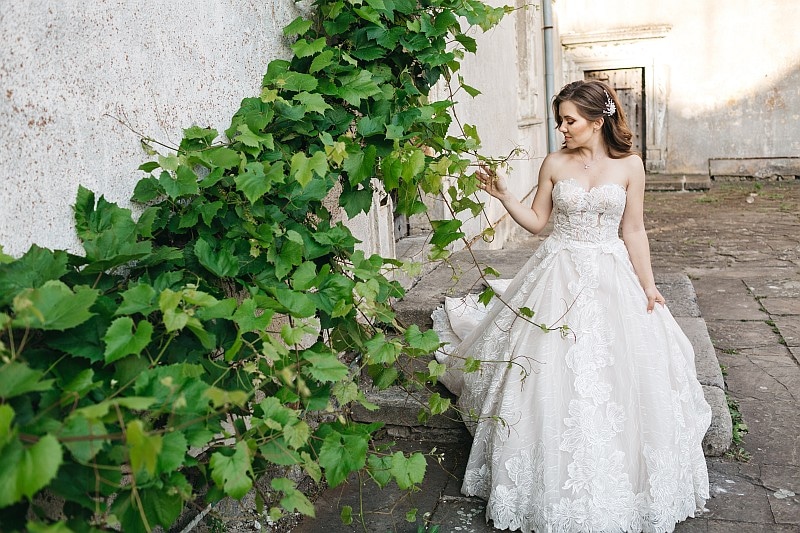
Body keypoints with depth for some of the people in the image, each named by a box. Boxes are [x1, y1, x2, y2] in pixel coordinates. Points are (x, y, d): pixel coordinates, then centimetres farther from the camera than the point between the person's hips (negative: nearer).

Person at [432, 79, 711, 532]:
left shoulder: (629, 165, 0)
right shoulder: (555, 164, 1)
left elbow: (634, 232, 2)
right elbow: (536, 222, 5)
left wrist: (649, 286, -1)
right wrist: (502, 194, -7)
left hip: (611, 278, 0)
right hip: (558, 278, 0)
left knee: (614, 382, 2)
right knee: (554, 381, 0)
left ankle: (617, 486, 26)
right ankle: (558, 486, 18)